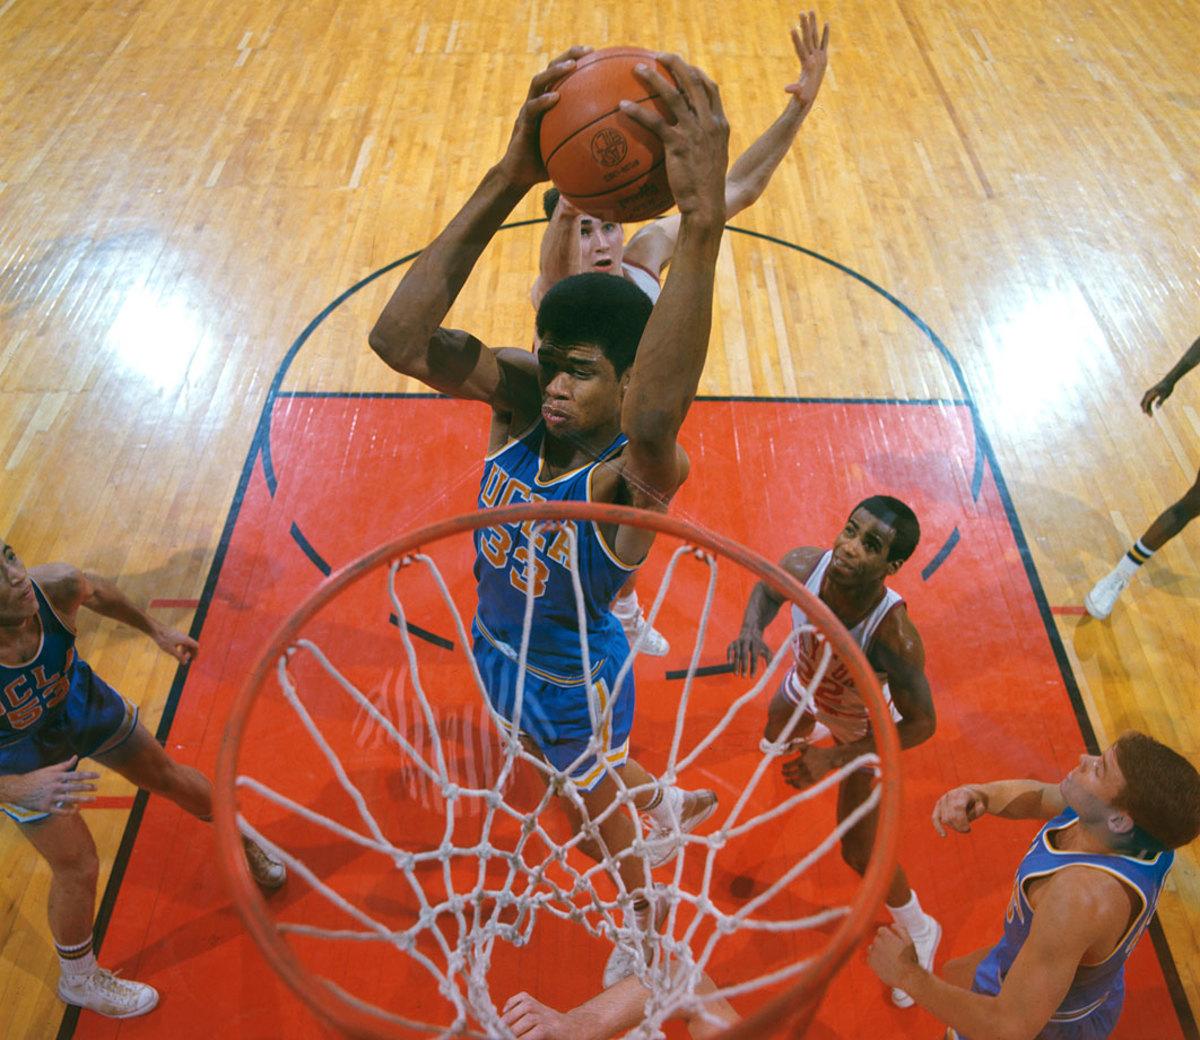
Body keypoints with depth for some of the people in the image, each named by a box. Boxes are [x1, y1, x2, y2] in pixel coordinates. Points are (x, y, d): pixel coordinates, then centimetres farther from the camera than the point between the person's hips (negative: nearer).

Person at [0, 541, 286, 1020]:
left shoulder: (56, 586, -33)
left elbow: (95, 591, -6)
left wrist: (156, 630, 3)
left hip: (80, 703, 4)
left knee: (170, 777, 19)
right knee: (77, 866, 3)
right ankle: (78, 979, 35)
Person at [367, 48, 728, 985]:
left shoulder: (637, 473, -37)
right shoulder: (519, 398, -21)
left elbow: (653, 422, -65)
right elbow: (399, 338, -38)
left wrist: (703, 223, -72)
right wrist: (509, 179, -46)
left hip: (574, 682, -6)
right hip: (497, 653, 6)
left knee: (598, 822, 25)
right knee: (585, 783, 36)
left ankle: (644, 921, 60)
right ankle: (671, 803, 68)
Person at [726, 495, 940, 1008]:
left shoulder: (895, 637, -46)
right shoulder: (805, 566, -35)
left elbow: (921, 724, -31)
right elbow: (768, 587, -10)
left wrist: (835, 759, -36)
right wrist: (752, 627, -32)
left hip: (863, 727, -5)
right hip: (806, 687, 5)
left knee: (859, 851, 2)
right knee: (779, 724, 38)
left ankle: (919, 930, 35)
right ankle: (803, 735, 80)